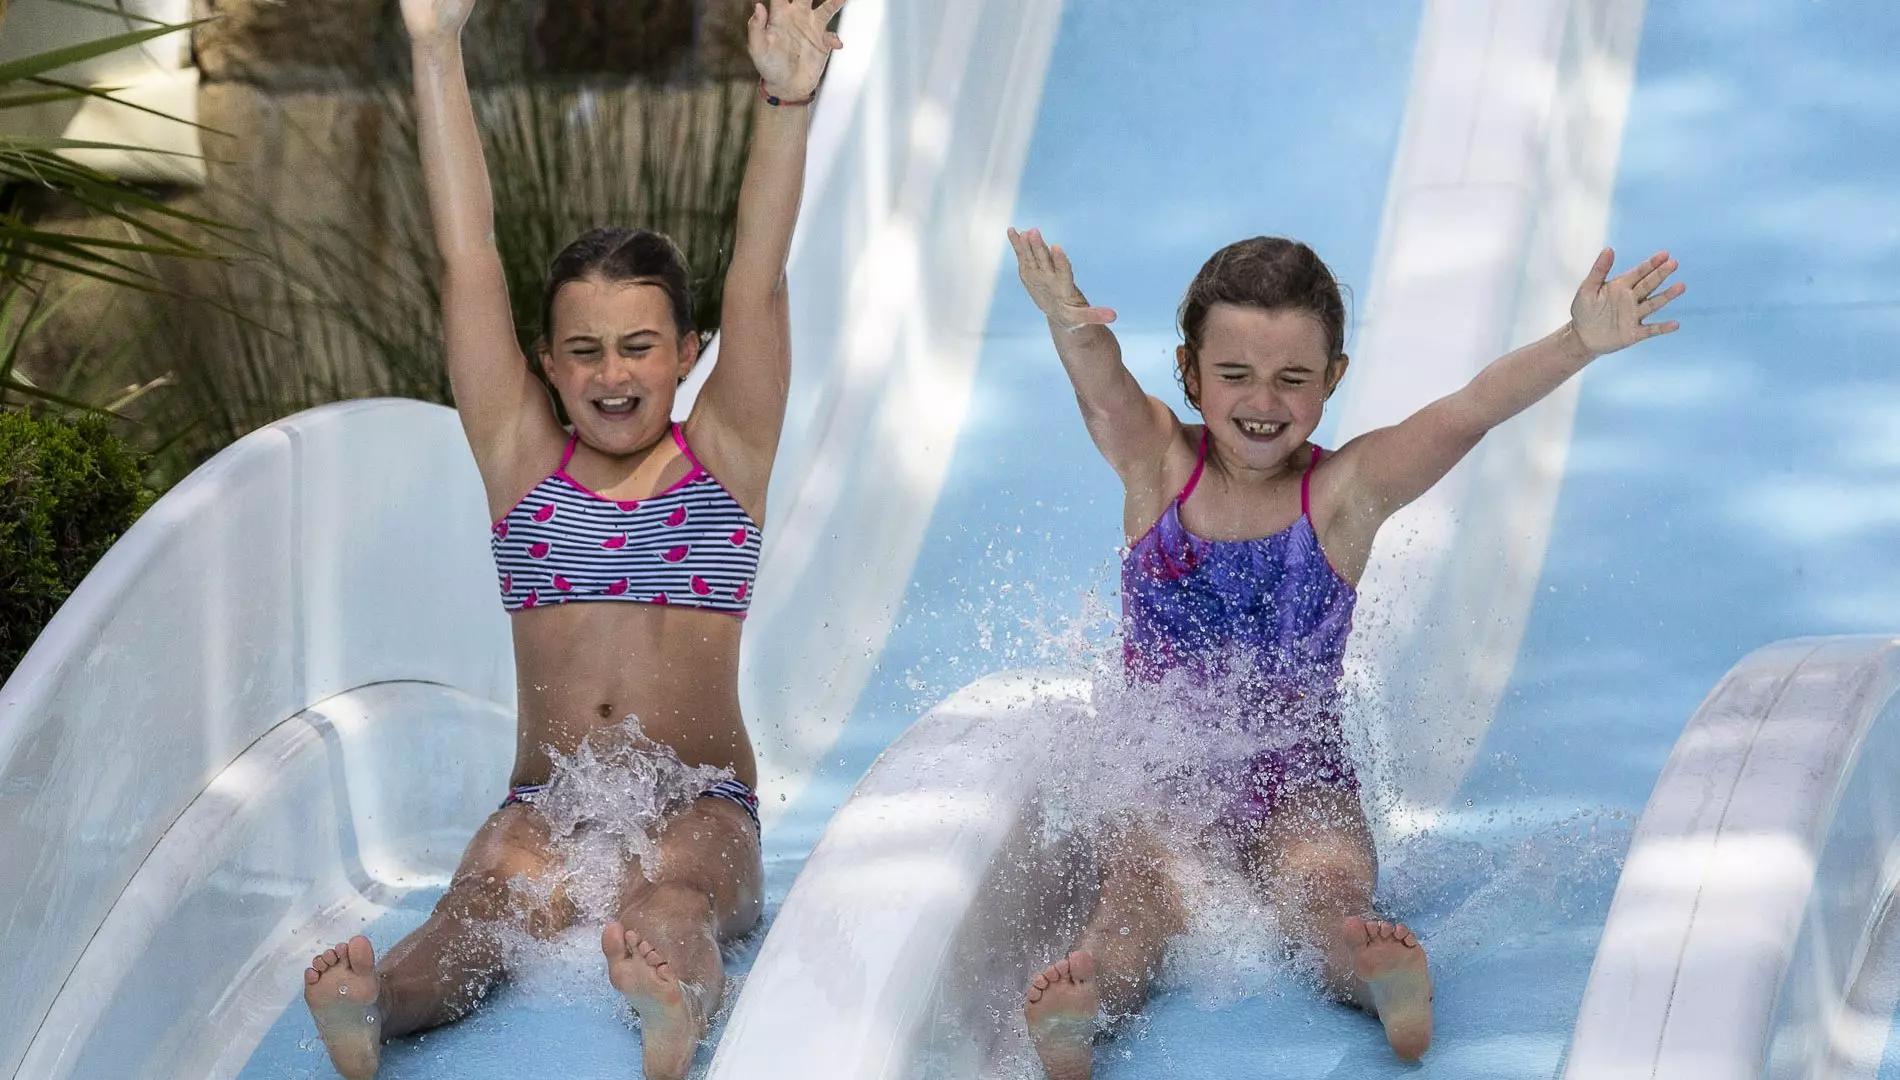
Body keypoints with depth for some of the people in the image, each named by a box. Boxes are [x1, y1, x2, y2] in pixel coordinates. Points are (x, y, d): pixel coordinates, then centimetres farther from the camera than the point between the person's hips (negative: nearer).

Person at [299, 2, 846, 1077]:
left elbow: (758, 280, -3)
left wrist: (787, 104, -16)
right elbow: (470, 262, 7)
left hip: (700, 811, -1)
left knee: (668, 905, -35)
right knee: (493, 901, -32)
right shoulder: (522, 459, 14)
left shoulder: (725, 457, 11)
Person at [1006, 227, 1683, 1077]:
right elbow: (1103, 389, -23)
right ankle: (1087, 996, -59)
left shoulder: (1346, 492, -4)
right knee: (1144, 893, -31)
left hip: (1302, 786, 0)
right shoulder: (1157, 466, -1)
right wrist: (1070, 327, -48)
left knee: (1325, 887, -32)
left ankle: (1374, 978, -60)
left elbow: (1469, 410, -20)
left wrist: (1579, 344, -37)